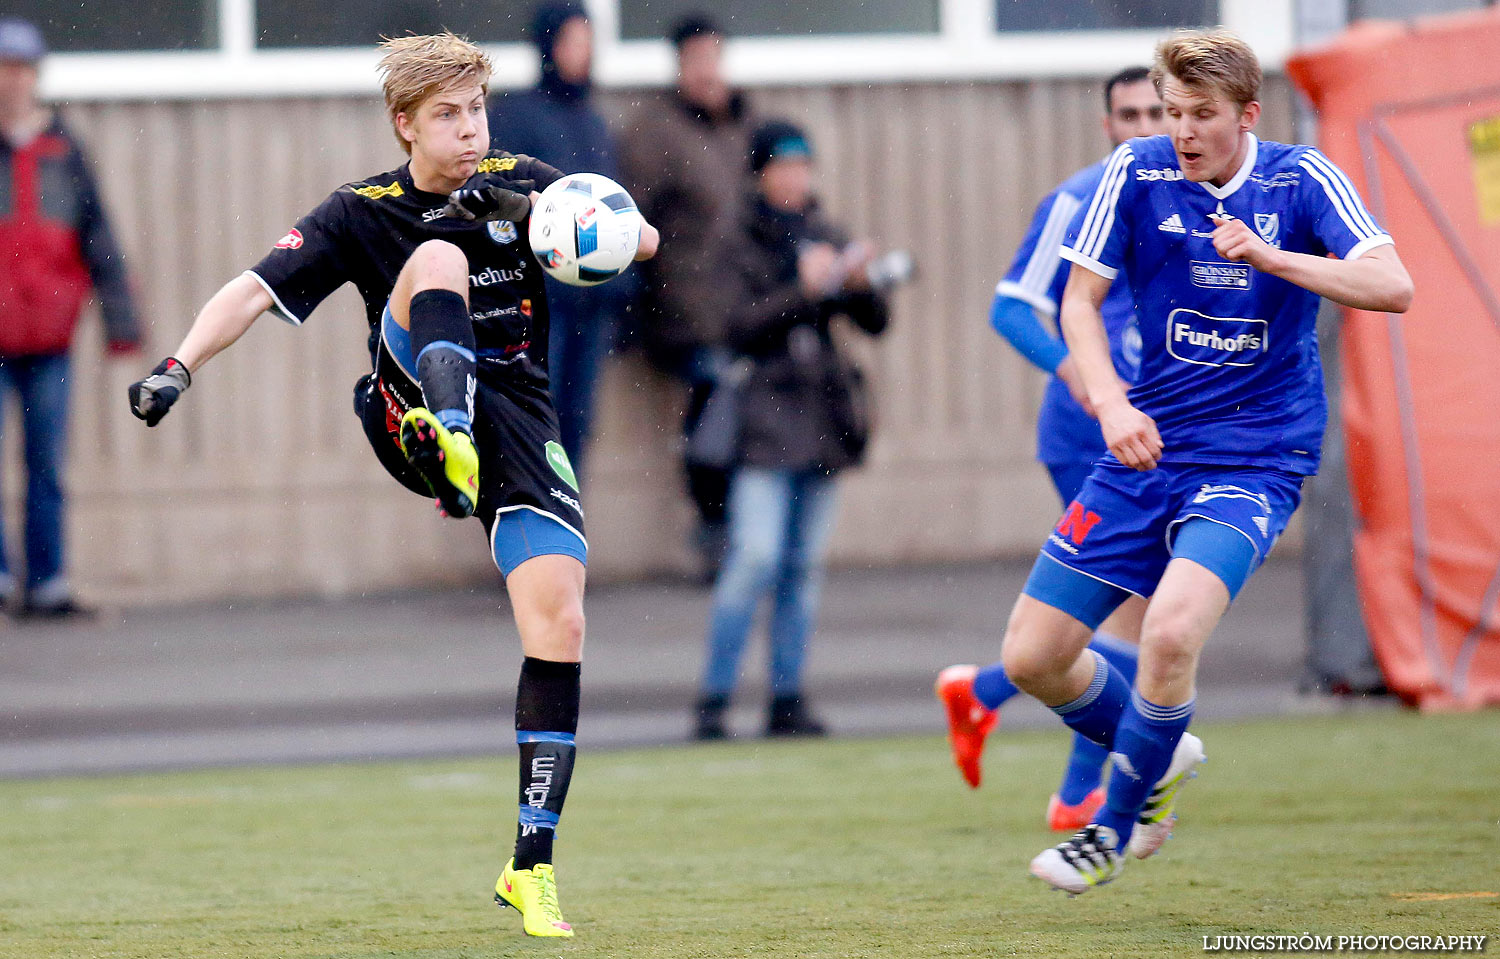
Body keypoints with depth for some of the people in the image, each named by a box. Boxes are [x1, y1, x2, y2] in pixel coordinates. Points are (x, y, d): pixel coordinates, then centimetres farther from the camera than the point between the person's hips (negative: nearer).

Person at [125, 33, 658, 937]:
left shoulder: (520, 184, 6)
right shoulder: (362, 213, 2)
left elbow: (640, 236, -3)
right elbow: (255, 290, -5)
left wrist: (530, 209, -20)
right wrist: (181, 365, -22)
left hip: (519, 417, 2)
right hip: (419, 410, -2)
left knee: (559, 626, -14)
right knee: (439, 257, -27)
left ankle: (532, 867, -4)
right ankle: (446, 436, -60)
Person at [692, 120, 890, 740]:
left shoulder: (824, 238, 13)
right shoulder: (741, 243, -1)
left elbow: (874, 322, 11)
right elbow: (740, 327, -12)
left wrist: (858, 285, -9)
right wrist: (802, 291, -21)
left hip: (820, 420, 5)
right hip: (764, 422, -5)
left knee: (805, 565, 6)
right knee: (755, 557, -14)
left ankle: (787, 699, 11)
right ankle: (714, 697, -9)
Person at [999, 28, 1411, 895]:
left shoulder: (1301, 181, -6)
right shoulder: (1138, 173, -2)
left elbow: (1391, 286, -18)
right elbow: (1080, 301, 2)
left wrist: (1269, 256, -30)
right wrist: (1111, 403, -15)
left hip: (1256, 458, -4)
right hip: (1145, 452, 4)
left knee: (1171, 632, -28)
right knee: (1033, 658, -1)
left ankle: (1119, 824, -4)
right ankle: (1161, 758, 28)